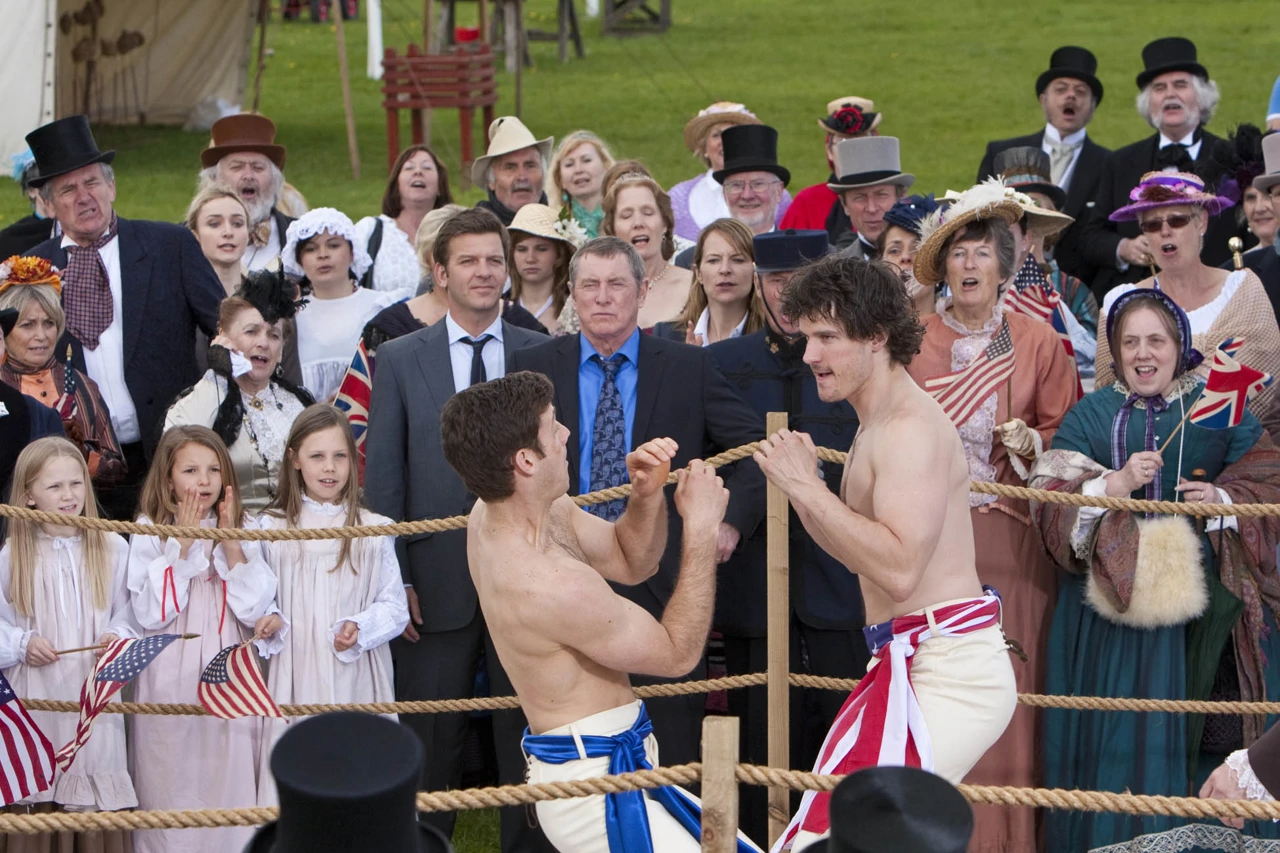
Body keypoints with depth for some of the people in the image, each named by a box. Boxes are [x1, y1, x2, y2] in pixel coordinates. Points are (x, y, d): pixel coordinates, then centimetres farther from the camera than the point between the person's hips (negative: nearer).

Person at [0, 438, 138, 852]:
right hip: (35, 694, 0)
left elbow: (128, 613, 6)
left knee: (99, 809, 1)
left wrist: (118, 637, -13)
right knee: (36, 805, 5)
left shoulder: (113, 548, 2)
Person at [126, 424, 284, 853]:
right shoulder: (150, 531, -2)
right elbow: (151, 613, -12)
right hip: (170, 684, -2)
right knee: (172, 786, 3)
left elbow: (255, 610, -4)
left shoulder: (243, 528, 4)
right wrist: (182, 544, -13)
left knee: (229, 783, 3)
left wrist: (230, 540, -9)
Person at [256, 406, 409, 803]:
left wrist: (360, 629, -14)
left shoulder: (374, 530, 4)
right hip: (297, 680, 0)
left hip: (357, 680, 0)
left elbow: (394, 607, 2)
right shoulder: (272, 529, 6)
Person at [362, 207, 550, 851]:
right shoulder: (399, 360, 3)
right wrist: (394, 579, -4)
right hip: (437, 583, 0)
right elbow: (382, 478, 2)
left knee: (526, 741, 9)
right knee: (430, 747, 8)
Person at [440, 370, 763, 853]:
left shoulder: (496, 514, 0)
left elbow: (630, 561, 13)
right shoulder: (552, 584, -29)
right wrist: (700, 529, -12)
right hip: (600, 789, -10)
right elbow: (679, 653, -15)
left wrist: (647, 496, -6)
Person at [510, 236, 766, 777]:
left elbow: (758, 447, 5)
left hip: (663, 584, -1)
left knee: (671, 754, 3)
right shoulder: (532, 368, 5)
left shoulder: (689, 368, 3)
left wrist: (732, 519, -6)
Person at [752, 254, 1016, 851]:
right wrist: (805, 484, 6)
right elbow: (860, 550, 20)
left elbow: (899, 567, -25)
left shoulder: (911, 427, -15)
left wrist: (806, 487, -20)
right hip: (920, 664, 10)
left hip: (945, 670, -10)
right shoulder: (877, 426, 18)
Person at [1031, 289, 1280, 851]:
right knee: (1117, 736, -2)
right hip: (1112, 596, 0)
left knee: (1198, 735, -2)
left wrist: (1222, 500, -12)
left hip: (1202, 607, 0)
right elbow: (1048, 499, 0)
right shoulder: (1090, 415, 9)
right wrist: (1114, 485, -15)